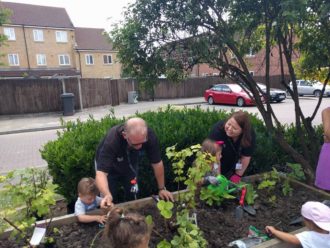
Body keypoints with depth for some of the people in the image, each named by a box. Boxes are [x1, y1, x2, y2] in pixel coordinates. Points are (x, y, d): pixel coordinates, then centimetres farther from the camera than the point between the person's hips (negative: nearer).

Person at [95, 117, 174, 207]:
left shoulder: (149, 136, -33)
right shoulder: (112, 140, -42)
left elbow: (157, 163, -21)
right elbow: (101, 173, -44)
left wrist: (162, 188, -14)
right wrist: (107, 195, -62)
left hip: (130, 165, 3)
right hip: (110, 167, -2)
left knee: (132, 198, 10)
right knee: (109, 201, 0)